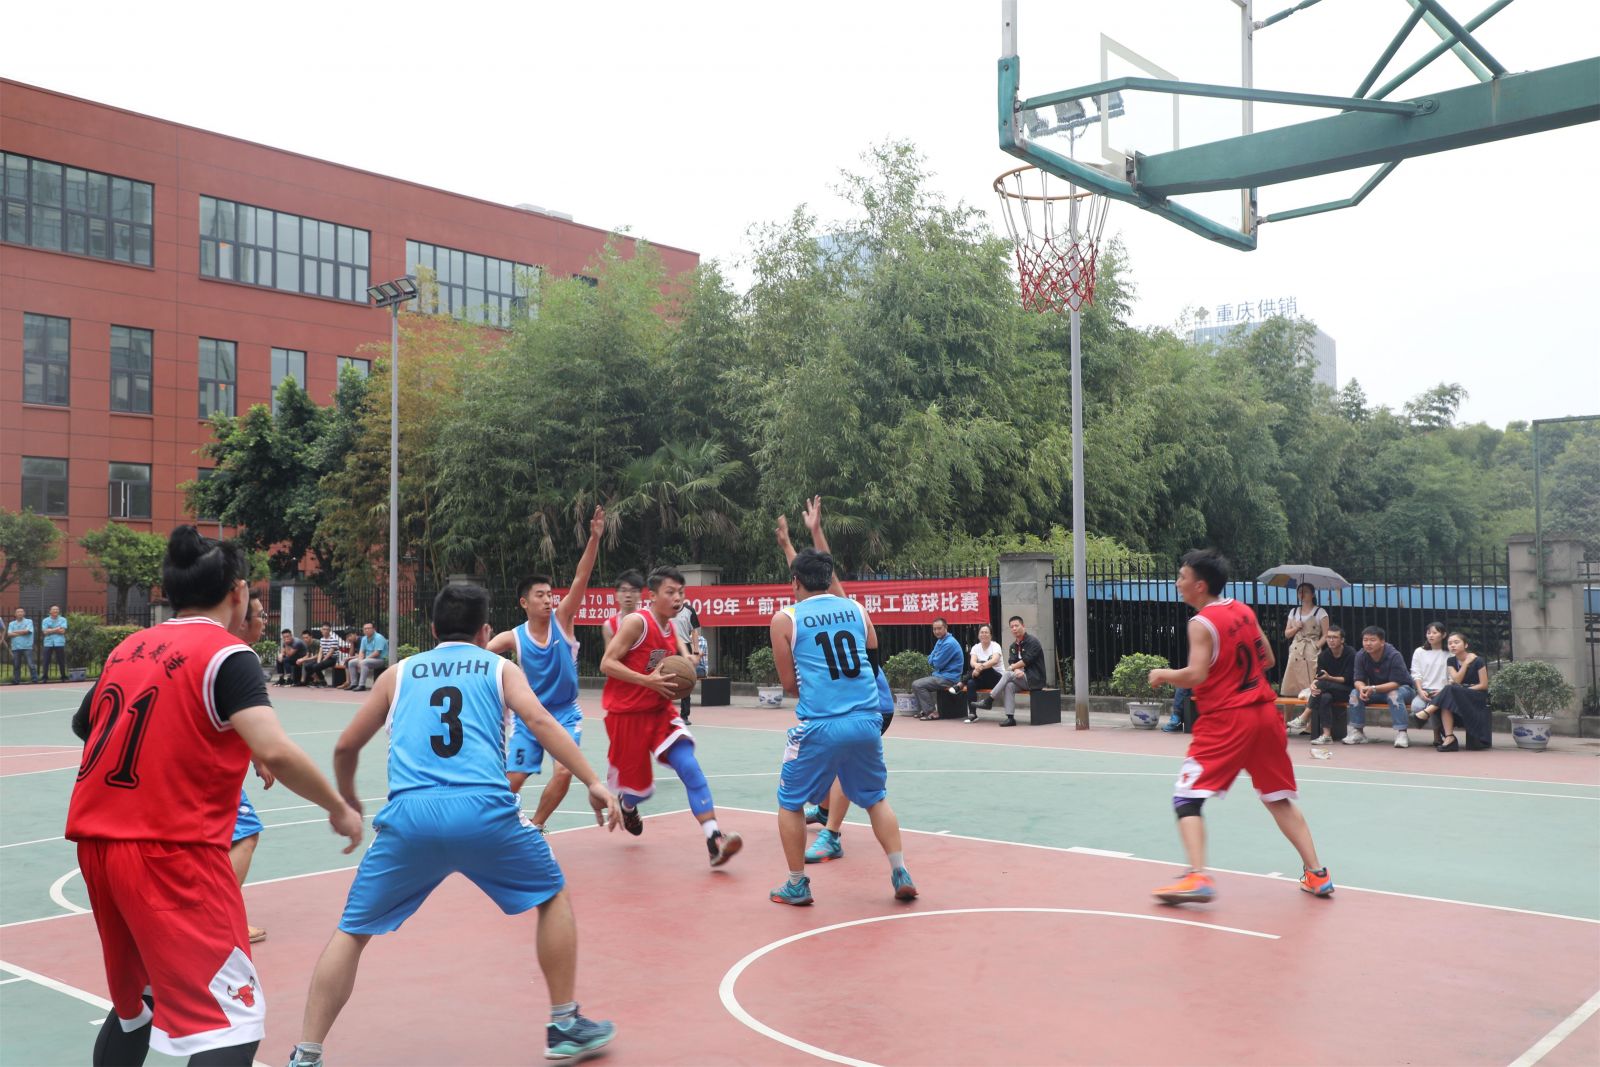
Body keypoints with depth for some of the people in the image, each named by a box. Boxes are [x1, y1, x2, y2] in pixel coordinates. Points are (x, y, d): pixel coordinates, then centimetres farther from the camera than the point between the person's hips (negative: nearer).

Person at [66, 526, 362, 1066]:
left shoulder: (128, 648, 12)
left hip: (95, 841, 8)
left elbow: (83, 725, 28)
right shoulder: (227, 654, -9)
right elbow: (275, 752, -21)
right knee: (233, 1021, -6)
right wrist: (339, 808, -9)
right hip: (171, 851, -8)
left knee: (135, 1002, 25)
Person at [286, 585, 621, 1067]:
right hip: (484, 811, -1)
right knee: (554, 897, 22)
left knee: (352, 931, 19)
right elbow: (539, 721, 0)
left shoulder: (400, 672, 24)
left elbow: (346, 746, 27)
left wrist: (348, 802, 45)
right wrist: (593, 783, -3)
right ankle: (565, 1026, 24)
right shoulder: (500, 667, 18)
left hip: (409, 815, 1)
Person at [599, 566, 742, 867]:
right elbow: (607, 664, -20)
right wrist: (648, 681, -28)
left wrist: (676, 682, 1)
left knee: (689, 767, -16)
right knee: (640, 788, 8)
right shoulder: (637, 622, -16)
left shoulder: (671, 629, 7)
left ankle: (714, 841, -24)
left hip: (659, 711, 6)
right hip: (626, 713, -6)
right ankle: (627, 806, 47)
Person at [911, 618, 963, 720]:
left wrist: (933, 660, 2)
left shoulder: (949, 643, -20)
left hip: (948, 678, -10)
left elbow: (938, 664, -19)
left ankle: (932, 712, -13)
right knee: (915, 683, 15)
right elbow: (930, 660, 18)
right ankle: (917, 711, 14)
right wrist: (934, 659, -4)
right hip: (940, 675, 10)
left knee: (917, 685, -19)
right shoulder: (940, 641, 13)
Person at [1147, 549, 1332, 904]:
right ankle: (1316, 874, 20)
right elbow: (1268, 660, 17)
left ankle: (1197, 877, -20)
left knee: (1187, 798, -4)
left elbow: (1195, 676, -21)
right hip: (1264, 713, 7)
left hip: (1225, 720, -7)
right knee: (1279, 799, 20)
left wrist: (1162, 674, -5)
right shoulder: (1245, 611, 9)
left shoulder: (1202, 623, -12)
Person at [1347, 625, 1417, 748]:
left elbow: (1395, 683, -28)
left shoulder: (1394, 655, -26)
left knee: (1394, 695, -37)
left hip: (1402, 688, -5)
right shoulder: (1360, 656, -12)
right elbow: (1359, 680, -11)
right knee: (1356, 693, -18)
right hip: (1376, 690, 5)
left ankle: (1401, 734, -37)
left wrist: (1373, 688, -40)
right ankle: (1357, 732, -13)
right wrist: (1362, 688, -36)